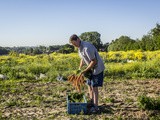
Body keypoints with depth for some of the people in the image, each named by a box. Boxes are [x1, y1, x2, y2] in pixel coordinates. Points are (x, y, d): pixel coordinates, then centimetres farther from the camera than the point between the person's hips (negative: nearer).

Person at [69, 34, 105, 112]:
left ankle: (95, 107, 2)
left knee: (94, 87, -6)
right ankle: (91, 102, 25)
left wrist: (85, 70, -19)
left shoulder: (87, 48, -28)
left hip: (97, 68, -9)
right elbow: (83, 58, 17)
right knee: (89, 85, 13)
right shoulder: (80, 47, 3)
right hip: (91, 68, 9)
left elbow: (94, 61, -25)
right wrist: (79, 68, 7)